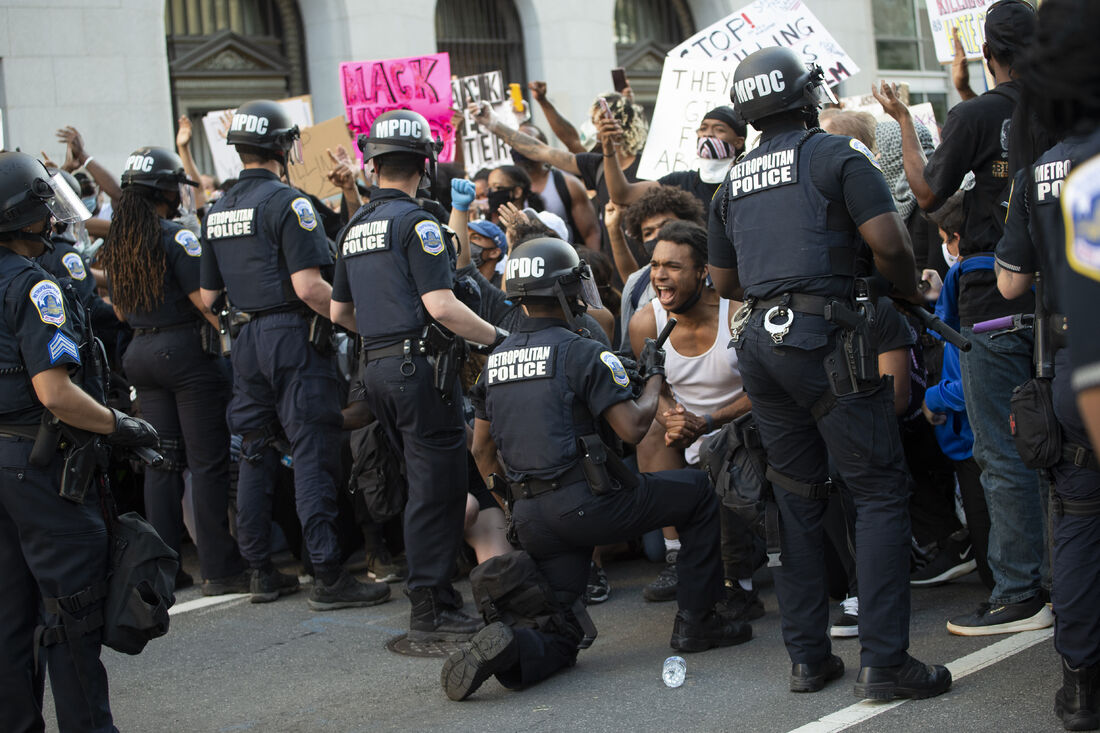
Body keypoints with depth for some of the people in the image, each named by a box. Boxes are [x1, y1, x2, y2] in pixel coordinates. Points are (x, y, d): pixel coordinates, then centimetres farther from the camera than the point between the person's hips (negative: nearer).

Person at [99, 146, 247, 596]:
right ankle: (219, 568, -2)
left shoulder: (115, 241, 9)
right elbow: (204, 300, -16)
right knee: (207, 461, -4)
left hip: (142, 354, 8)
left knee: (162, 460, 12)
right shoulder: (176, 237, -13)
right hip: (187, 351, -7)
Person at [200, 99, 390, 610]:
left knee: (255, 456, 12)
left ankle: (260, 572, 17)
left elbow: (208, 295, 14)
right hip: (292, 335, -8)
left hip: (245, 341, 8)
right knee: (312, 455, -7)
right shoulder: (287, 202, -12)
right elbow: (308, 285, -20)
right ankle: (327, 577, -7)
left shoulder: (217, 211, 11)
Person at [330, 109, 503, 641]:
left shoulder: (355, 227, 15)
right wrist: (497, 337, -9)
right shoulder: (415, 221, -11)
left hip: (377, 367, 9)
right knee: (436, 487, -4)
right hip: (419, 365, -9)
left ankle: (436, 593, 22)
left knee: (424, 482, 17)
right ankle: (429, 611, -3)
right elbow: (440, 305, -19)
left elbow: (339, 312, 22)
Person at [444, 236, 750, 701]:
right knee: (699, 493, 14)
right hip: (585, 503, -6)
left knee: (559, 639, 14)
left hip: (531, 518, 6)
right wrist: (654, 378, 7)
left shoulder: (495, 361, 13)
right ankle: (695, 623, 14)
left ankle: (508, 650, -19)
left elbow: (482, 447, 19)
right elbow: (632, 428, -11)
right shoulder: (581, 352, -8)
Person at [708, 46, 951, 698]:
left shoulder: (734, 180, 18)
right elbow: (889, 242, -9)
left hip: (758, 341, 7)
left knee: (797, 498, 13)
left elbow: (724, 281, 24)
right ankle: (884, 662, -9)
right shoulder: (835, 155, -1)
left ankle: (808, 657, 14)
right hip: (822, 336, -6)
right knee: (881, 491, -3)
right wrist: (911, 290, 9)